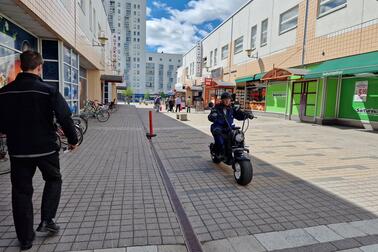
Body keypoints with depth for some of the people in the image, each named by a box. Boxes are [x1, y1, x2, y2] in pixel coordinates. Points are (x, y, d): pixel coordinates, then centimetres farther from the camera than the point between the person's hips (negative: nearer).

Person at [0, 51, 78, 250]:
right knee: (53, 180, 22)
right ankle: (47, 220, 13)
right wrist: (72, 139, -1)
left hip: (18, 150, 3)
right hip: (45, 148, -3)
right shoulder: (49, 90, -13)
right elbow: (65, 118, -15)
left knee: (21, 191, 13)